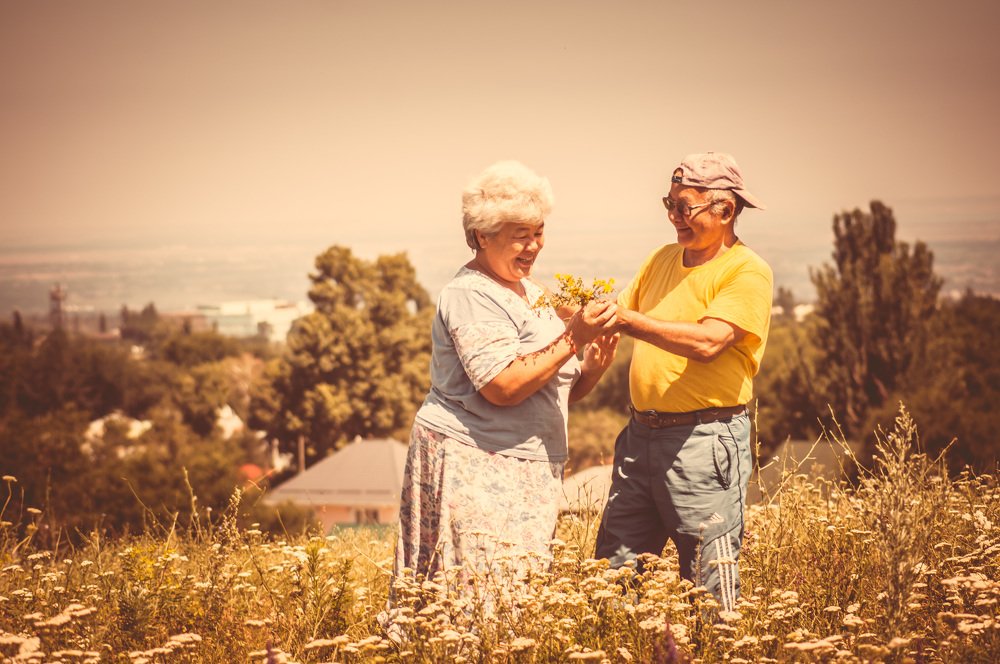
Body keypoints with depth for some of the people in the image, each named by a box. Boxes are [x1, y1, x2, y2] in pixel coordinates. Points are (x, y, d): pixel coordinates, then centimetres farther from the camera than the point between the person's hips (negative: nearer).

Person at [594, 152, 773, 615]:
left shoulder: (747, 272, -8)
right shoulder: (661, 259, 15)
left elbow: (708, 341, -21)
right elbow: (624, 312, 20)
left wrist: (627, 320, -25)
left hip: (704, 437, -7)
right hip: (642, 433, 7)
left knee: (710, 578, -2)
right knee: (614, 567, 9)